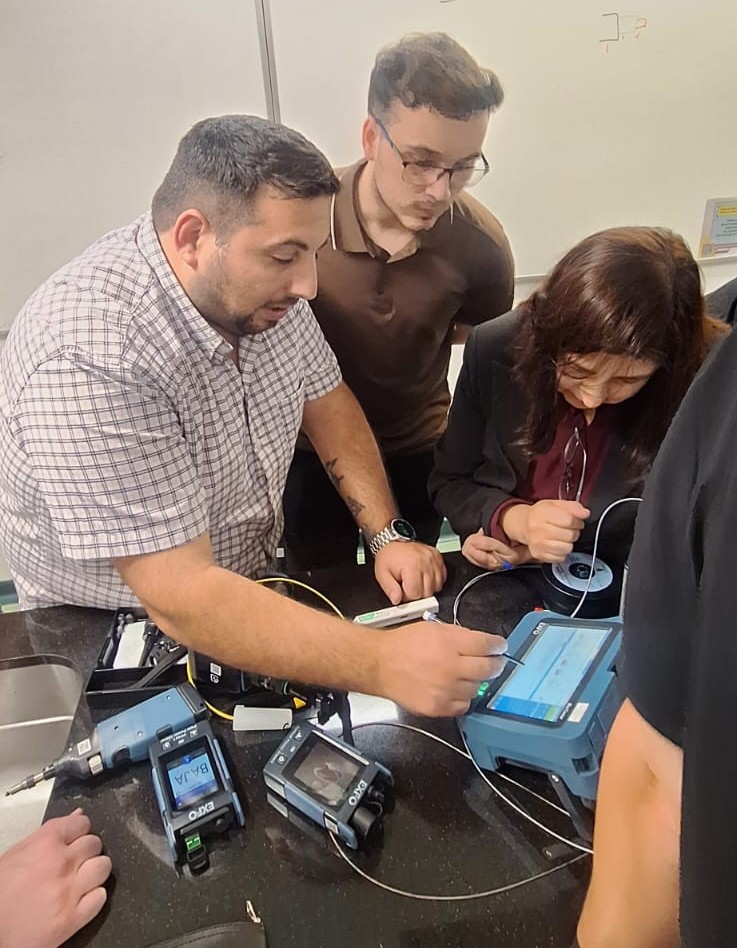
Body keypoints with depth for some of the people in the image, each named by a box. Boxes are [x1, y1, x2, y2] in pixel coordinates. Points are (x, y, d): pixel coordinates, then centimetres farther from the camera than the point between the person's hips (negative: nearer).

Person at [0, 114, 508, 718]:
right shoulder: (88, 364, -34)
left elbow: (326, 401, 1)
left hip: (256, 574, 6)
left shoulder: (255, 284, -11)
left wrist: (387, 534, -11)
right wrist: (384, 664, -39)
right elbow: (182, 599, -35)